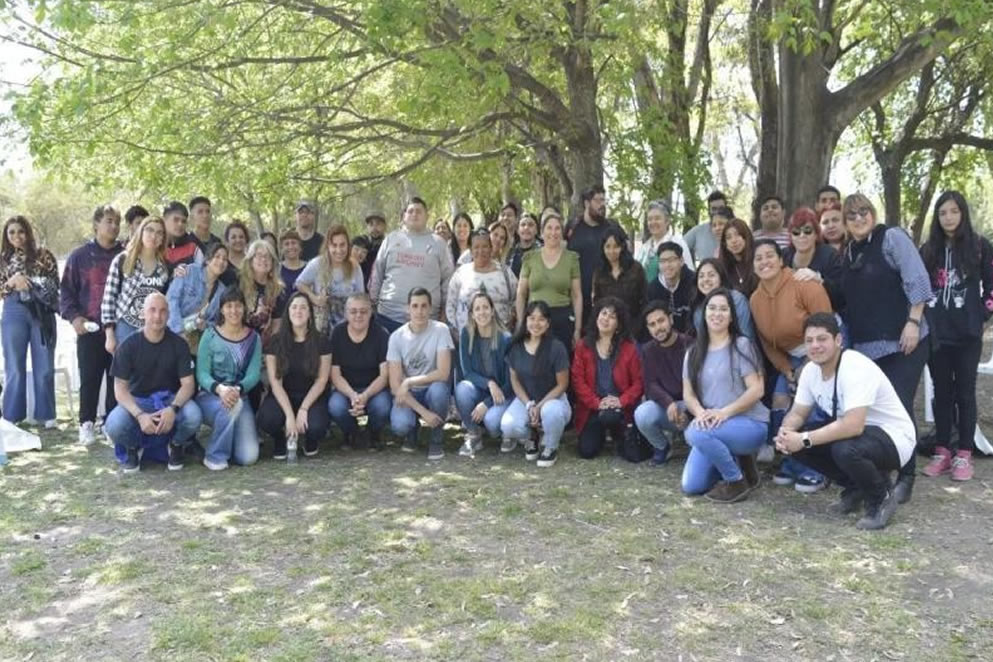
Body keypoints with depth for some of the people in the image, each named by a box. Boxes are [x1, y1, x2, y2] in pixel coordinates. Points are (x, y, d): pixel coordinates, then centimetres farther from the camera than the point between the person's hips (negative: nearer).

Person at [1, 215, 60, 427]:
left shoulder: (43, 255, 4)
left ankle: (46, 414, 13)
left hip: (42, 314, -1)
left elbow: (55, 284, 2)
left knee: (44, 367, 4)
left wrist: (29, 282, -11)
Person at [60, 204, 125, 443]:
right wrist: (73, 316, -10)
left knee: (117, 377, 6)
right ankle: (87, 423, 12)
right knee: (90, 378, 2)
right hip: (90, 328, -2)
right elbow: (66, 290, 3)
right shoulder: (80, 256, 2)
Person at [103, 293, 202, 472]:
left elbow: (188, 383, -9)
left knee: (193, 417, -32)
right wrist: (139, 415, -29)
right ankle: (132, 447, 5)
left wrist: (173, 408, -30)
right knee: (114, 425, -32)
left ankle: (175, 444, 4)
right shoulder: (129, 345, -9)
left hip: (170, 398, 0)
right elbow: (120, 389, -10)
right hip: (137, 400, 0)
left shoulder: (178, 344, -6)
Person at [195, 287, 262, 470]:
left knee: (248, 457, -15)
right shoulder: (210, 336, -5)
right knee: (232, 405, -39)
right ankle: (215, 456, -17)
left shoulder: (253, 338, 2)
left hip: (240, 397, 2)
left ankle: (228, 438, 20)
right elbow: (202, 373, -10)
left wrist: (237, 390, -28)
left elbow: (254, 374, -7)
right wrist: (220, 388, -31)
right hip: (210, 396, -2)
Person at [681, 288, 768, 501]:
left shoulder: (741, 345, -6)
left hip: (750, 423, -6)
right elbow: (688, 393, 5)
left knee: (696, 433, -34)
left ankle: (737, 481, -11)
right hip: (711, 427, 6)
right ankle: (735, 462, 18)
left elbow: (756, 389, -12)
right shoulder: (694, 353, 11)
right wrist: (700, 413, -16)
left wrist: (725, 412, -22)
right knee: (691, 486, -6)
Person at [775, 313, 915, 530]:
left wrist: (804, 439, -34)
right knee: (792, 443, -9)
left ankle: (882, 498, -5)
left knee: (845, 450, -37)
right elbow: (798, 413, 2)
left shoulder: (856, 368, -29)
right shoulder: (811, 370, -4)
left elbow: (853, 425, -39)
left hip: (892, 438, -8)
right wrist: (785, 431, -22)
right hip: (854, 432, 8)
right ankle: (855, 488, 11)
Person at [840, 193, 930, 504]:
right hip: (866, 345, 6)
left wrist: (913, 322, -17)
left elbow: (917, 280, -13)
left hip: (902, 341, -6)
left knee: (899, 407, -6)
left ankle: (905, 476, 5)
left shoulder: (892, 237, -6)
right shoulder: (848, 251, 14)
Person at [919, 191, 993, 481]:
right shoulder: (928, 250, 8)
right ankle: (942, 451, 14)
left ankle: (963, 454, 8)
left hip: (967, 333, -3)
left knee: (964, 392, 2)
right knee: (942, 392, 7)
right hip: (936, 333, 3)